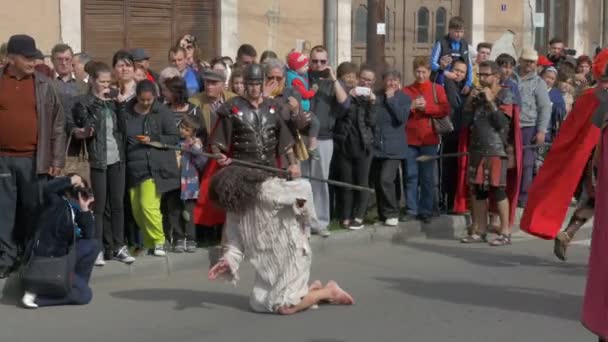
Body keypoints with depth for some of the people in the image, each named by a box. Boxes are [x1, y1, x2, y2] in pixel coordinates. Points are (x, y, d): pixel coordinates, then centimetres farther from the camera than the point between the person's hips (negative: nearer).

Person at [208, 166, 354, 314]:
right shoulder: (237, 209, 0)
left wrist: (299, 214, -16)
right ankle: (313, 289, 17)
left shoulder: (268, 191, -24)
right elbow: (236, 242, 2)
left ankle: (329, 291, 10)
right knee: (257, 304, 3)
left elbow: (304, 187, -32)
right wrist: (227, 261, -17)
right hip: (269, 264, 8)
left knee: (284, 307, -13)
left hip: (291, 255, -8)